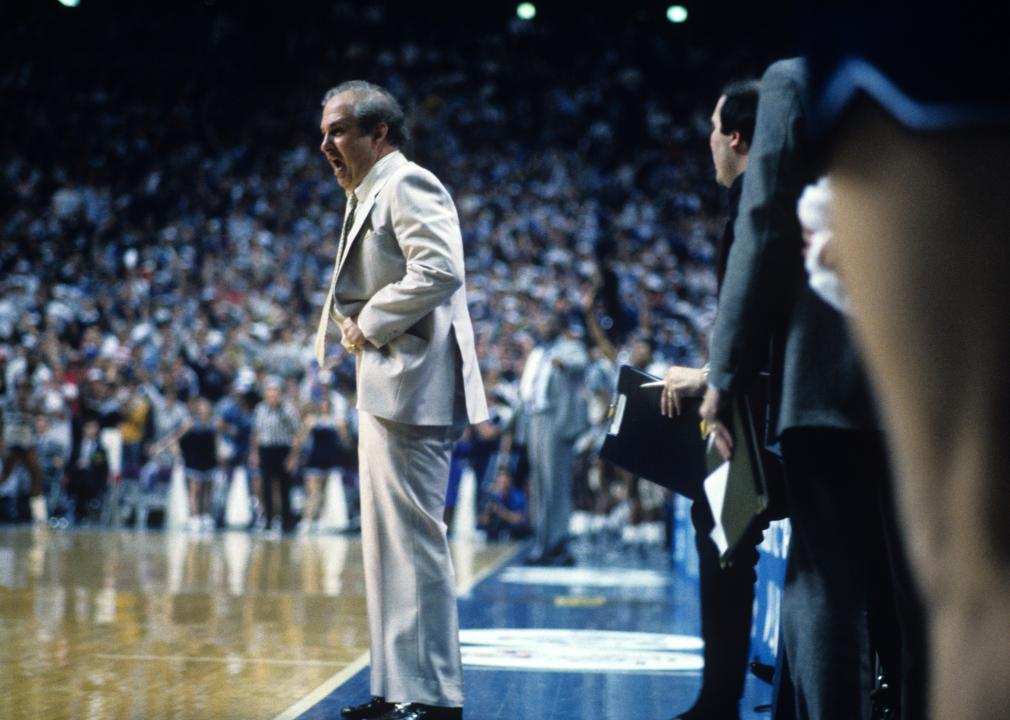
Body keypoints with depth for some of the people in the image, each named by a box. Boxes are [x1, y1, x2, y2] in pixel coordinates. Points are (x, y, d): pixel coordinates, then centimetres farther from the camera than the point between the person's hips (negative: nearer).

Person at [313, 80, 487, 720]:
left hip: (411, 386, -11)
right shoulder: (371, 196, 23)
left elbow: (440, 268, -23)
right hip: (384, 390, 11)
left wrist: (370, 324, -14)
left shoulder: (407, 184, -9)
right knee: (388, 545, 13)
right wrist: (352, 321, 4)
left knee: (415, 540, -9)